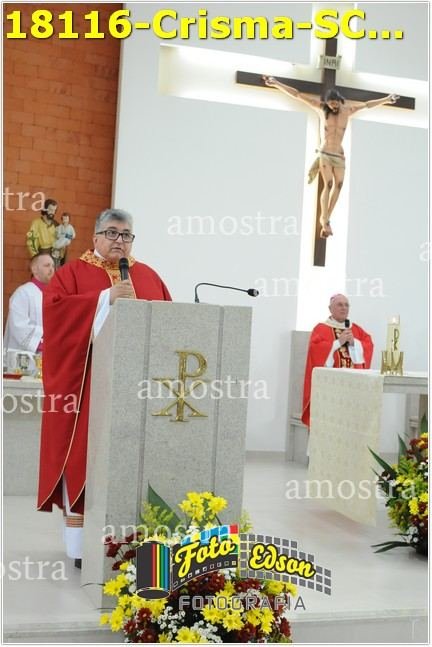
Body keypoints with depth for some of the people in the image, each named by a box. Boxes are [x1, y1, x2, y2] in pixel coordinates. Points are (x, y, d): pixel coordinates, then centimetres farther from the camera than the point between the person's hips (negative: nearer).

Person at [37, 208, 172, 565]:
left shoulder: (149, 276, 16)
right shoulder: (73, 272, 4)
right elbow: (54, 309, -12)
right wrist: (106, 299, -17)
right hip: (87, 386, -3)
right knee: (84, 455, -4)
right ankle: (81, 543, 3)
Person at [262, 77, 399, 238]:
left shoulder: (347, 110, 6)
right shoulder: (321, 108, -2)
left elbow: (367, 104, 20)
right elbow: (297, 95, -3)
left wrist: (386, 99, 28)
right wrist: (276, 84, -5)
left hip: (339, 155, 4)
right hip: (324, 153, -4)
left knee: (338, 185, -2)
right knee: (328, 184, -16)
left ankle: (326, 218, 4)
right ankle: (325, 221, -14)